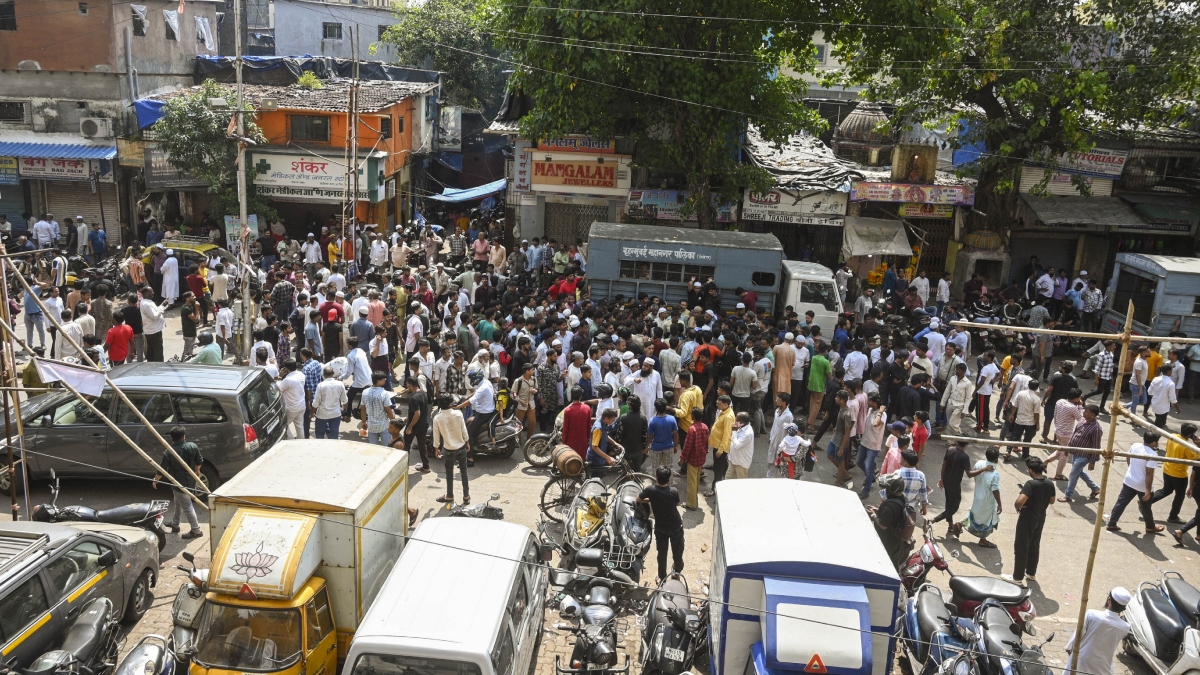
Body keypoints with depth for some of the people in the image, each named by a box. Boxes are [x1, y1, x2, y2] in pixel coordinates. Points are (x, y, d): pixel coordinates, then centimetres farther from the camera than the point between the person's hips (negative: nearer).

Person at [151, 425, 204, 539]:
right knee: (177, 503, 26)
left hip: (179, 484, -6)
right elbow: (199, 461, 4)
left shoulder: (168, 453, -20)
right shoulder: (193, 447, -10)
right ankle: (174, 524, 42)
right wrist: (197, 471, 25)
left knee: (187, 507, 3)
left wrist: (155, 480, 9)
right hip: (190, 481, 6)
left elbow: (162, 469, -10)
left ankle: (196, 530, 9)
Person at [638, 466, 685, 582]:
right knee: (677, 550, 24)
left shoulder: (650, 490, -22)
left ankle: (662, 578, 27)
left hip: (660, 528, -1)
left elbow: (638, 500, -4)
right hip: (676, 526, 1)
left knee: (662, 553, 15)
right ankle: (677, 570, 46)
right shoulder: (674, 491, -21)